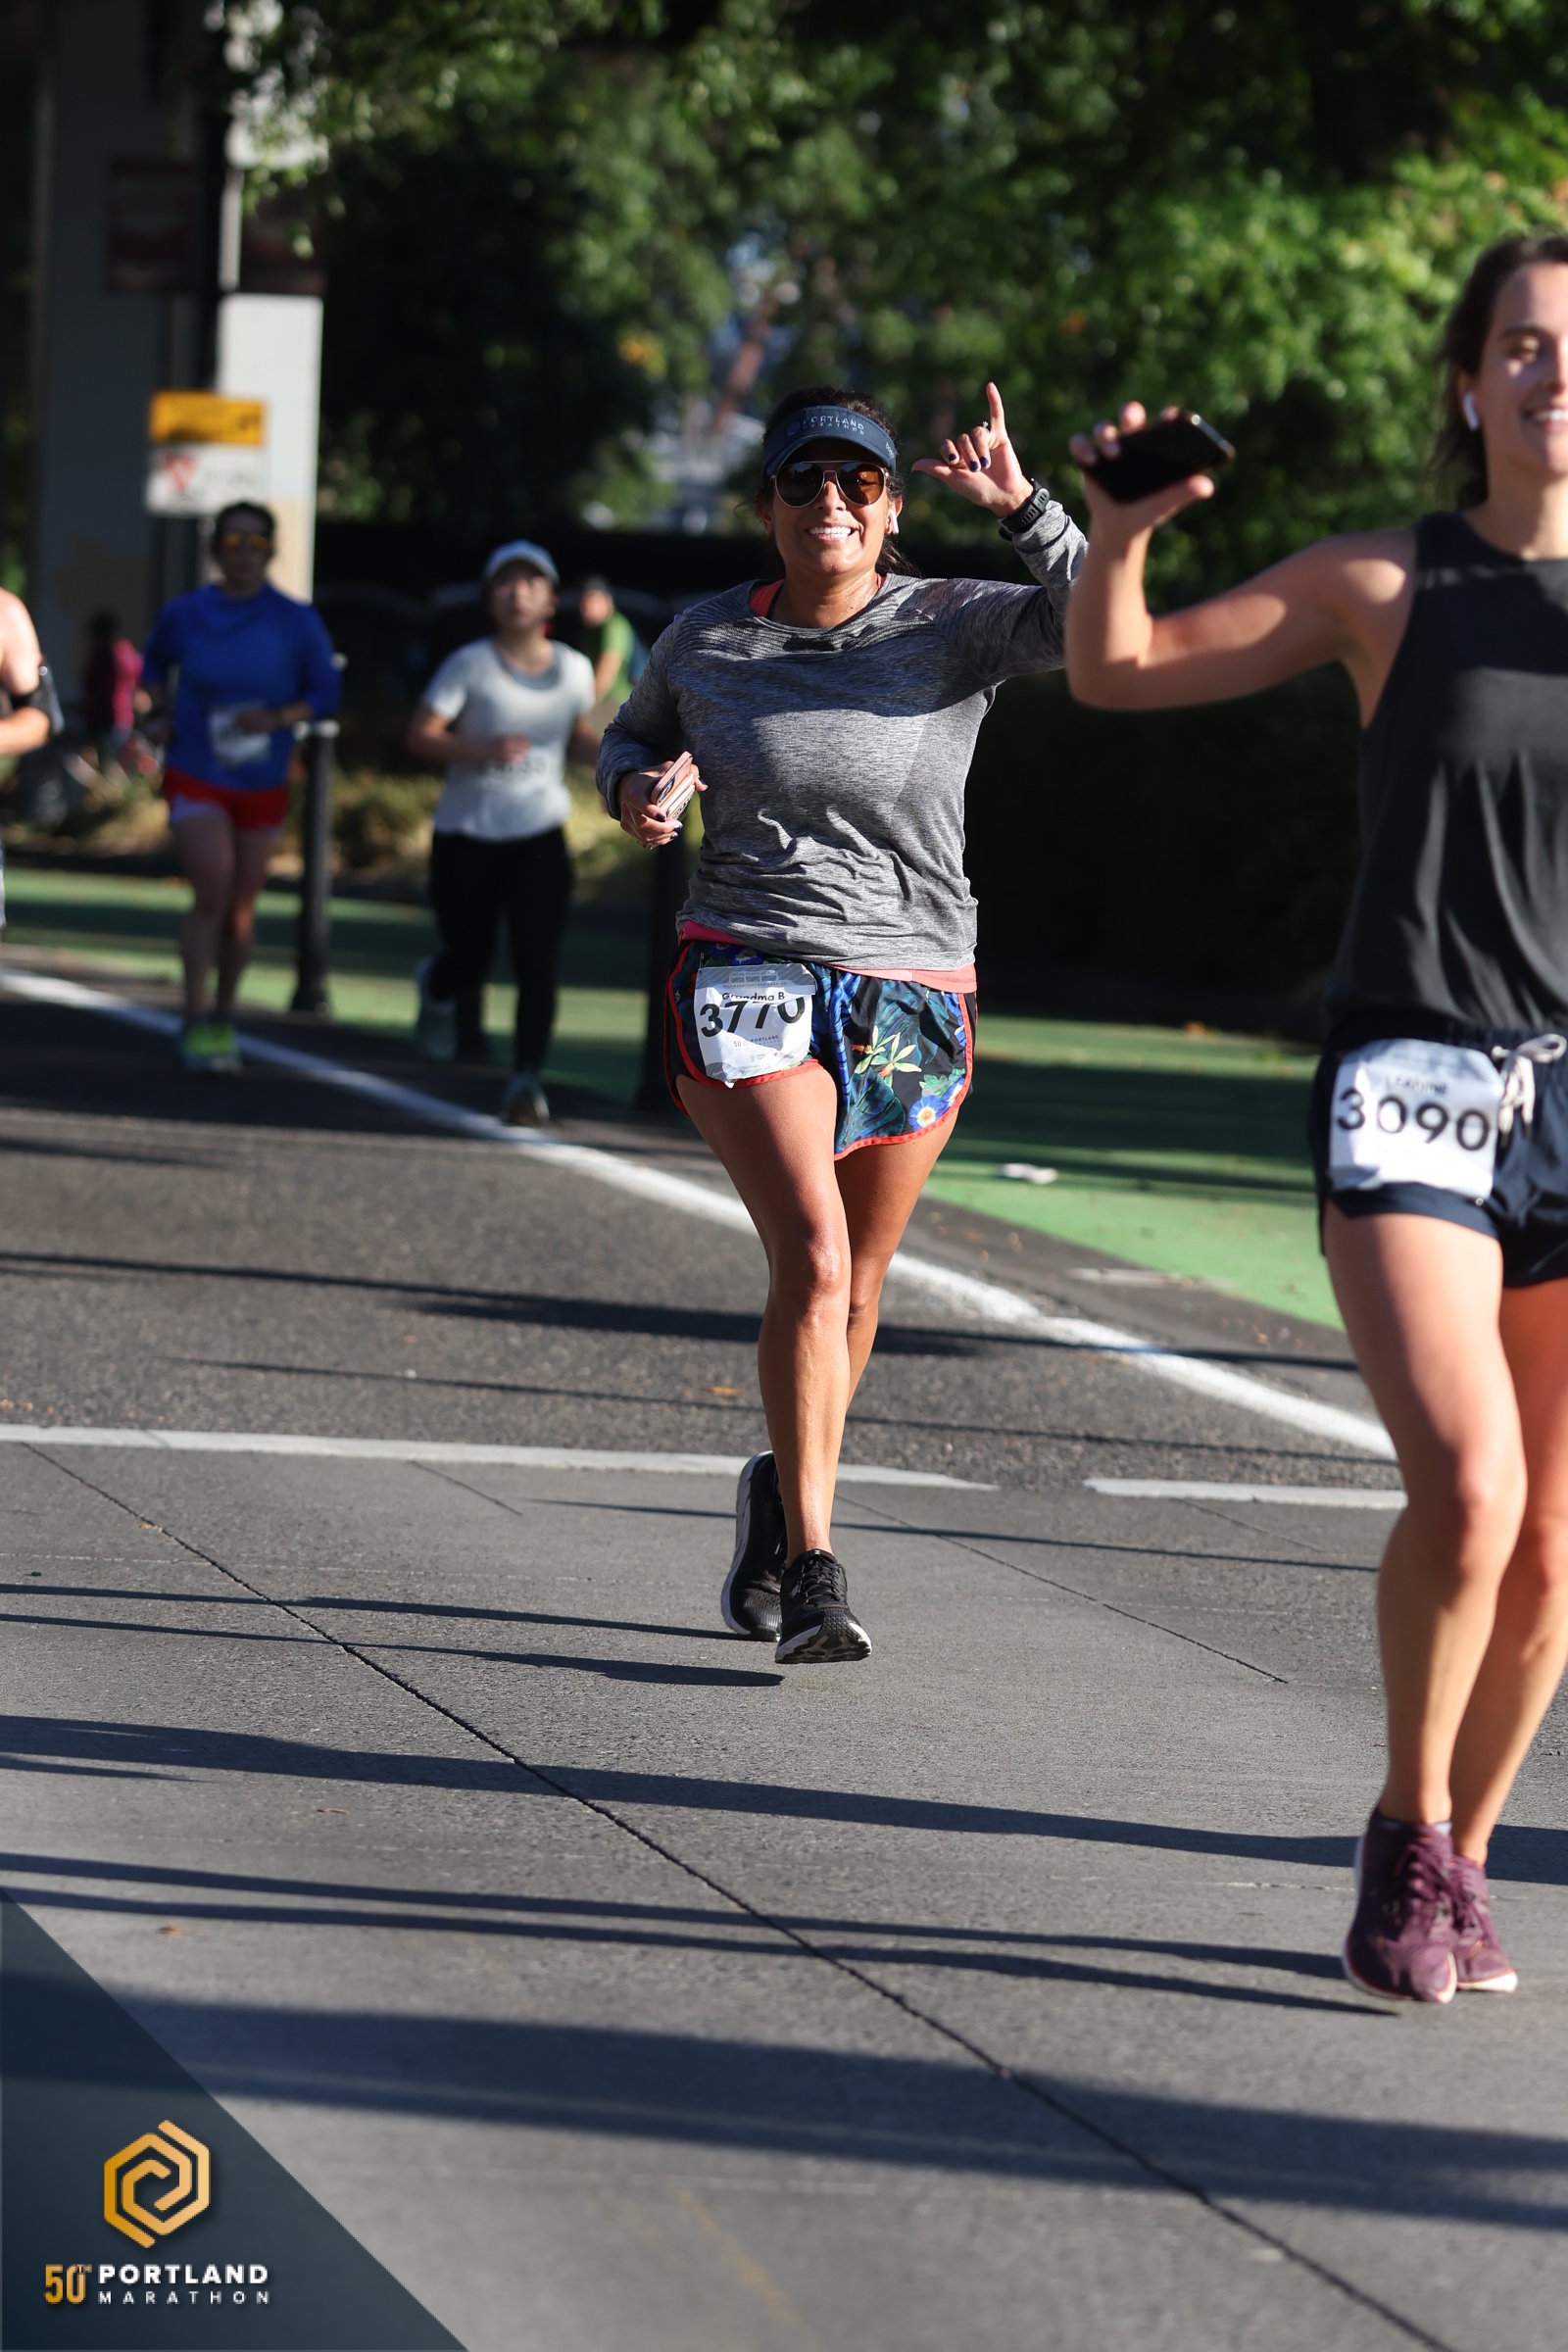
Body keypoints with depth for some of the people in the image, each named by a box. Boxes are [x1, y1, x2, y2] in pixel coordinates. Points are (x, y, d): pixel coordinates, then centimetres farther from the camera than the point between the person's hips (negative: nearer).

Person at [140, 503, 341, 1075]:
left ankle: (222, 1024, 26)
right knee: (212, 891, -20)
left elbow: (327, 693, 1)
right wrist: (159, 714, -1)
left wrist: (278, 718, -17)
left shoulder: (295, 622, -4)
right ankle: (195, 1022, -13)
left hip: (262, 785, 2)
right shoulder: (184, 615, -3)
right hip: (195, 777, -2)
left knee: (241, 910, 8)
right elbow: (153, 664, 17)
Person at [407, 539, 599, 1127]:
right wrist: (484, 748, -26)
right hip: (466, 836, -2)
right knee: (470, 959, 9)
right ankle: (436, 986, 46)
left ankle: (527, 1079, -11)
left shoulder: (575, 669, 5)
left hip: (539, 839, 2)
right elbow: (420, 735, -10)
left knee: (538, 962, -14)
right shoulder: (470, 665, -7)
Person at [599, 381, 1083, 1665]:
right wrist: (636, 789, -1)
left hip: (912, 996, 1)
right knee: (813, 1255, -20)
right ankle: (813, 1570, -18)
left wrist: (1026, 507, -25)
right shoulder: (706, 640, 3)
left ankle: (784, 1495, 39)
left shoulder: (954, 625, -3)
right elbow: (632, 739, 21)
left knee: (852, 1288, 11)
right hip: (748, 980, -1)